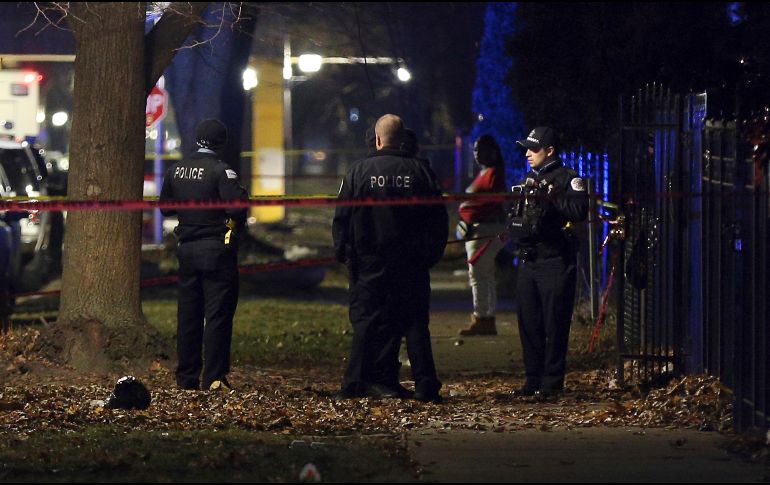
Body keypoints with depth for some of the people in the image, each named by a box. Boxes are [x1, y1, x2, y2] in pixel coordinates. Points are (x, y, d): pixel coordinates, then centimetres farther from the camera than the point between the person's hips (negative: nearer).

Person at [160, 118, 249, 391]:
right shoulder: (220, 171, -13)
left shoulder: (175, 171, 5)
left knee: (188, 316, 11)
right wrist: (237, 225, -2)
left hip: (187, 249, 5)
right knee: (218, 315, -3)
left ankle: (186, 378, 14)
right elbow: (237, 205, -21)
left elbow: (165, 207, 14)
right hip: (217, 251, -5)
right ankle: (215, 379, -7)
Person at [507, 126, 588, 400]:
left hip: (555, 262, -8)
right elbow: (516, 216, 27)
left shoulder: (567, 179, -5)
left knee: (554, 325, -6)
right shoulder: (529, 178, 19)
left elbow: (579, 210, -20)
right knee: (528, 323, 8)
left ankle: (552, 383, -3)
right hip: (528, 261, 8)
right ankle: (533, 380, 15)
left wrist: (549, 197, -22)